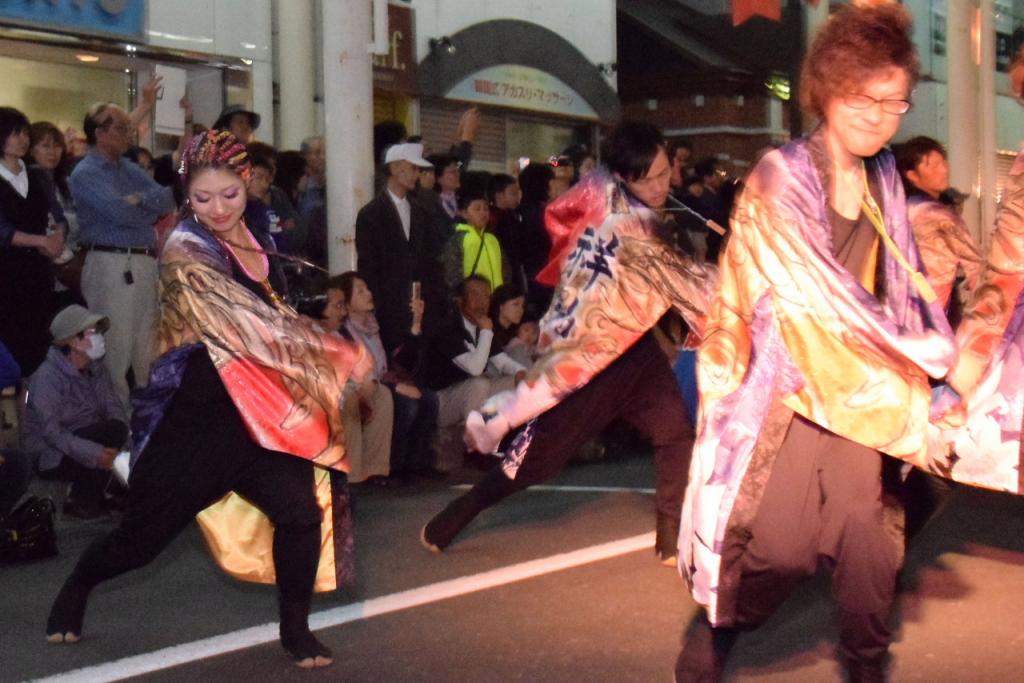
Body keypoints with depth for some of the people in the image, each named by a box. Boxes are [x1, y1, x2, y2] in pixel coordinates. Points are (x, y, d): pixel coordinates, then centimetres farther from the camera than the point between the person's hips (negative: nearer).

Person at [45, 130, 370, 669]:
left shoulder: (247, 238, 5)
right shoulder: (185, 253, -18)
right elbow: (250, 323, -23)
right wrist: (340, 352, -20)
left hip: (257, 402, 6)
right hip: (197, 408, -6)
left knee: (302, 509, -8)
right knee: (150, 524, 7)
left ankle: (296, 630, 11)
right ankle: (77, 586, 36)